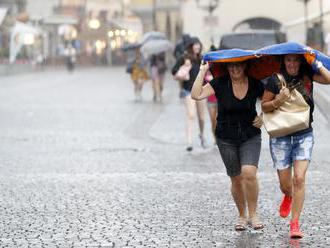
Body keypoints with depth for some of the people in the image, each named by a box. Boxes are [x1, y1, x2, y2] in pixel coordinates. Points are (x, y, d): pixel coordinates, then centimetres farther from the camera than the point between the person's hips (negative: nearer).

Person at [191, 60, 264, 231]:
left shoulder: (255, 84, -5)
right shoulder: (220, 84, -9)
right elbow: (196, 95, -22)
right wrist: (203, 71, -21)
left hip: (250, 136, 0)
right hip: (226, 138, 0)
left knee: (249, 173, -20)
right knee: (236, 178, 6)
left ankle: (253, 215, -3)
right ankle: (241, 216, 27)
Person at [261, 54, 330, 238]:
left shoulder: (307, 76, -1)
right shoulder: (275, 80, -5)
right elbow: (264, 107, 1)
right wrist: (277, 101, -17)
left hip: (304, 135, 0)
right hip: (280, 136, 0)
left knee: (299, 178, -12)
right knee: (285, 184, 6)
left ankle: (295, 223, -5)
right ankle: (288, 197, 44)